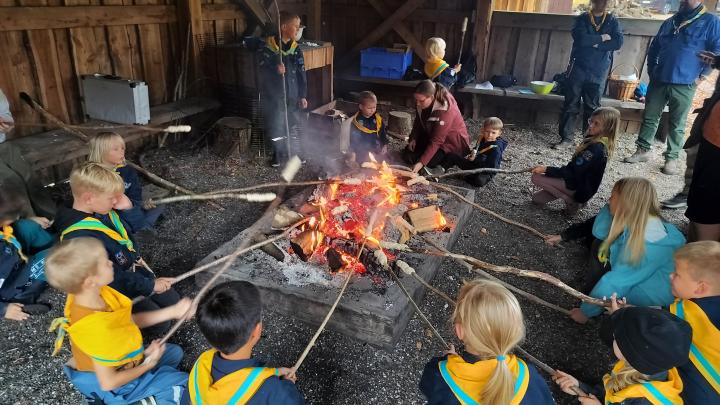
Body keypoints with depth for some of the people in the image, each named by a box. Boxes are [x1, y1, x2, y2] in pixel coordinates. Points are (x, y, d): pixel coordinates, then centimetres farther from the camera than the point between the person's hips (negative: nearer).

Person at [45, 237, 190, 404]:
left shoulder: (87, 296, -16)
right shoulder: (98, 330, -40)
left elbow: (130, 320, -1)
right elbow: (108, 383, -28)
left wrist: (172, 312, -3)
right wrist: (148, 364, -14)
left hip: (116, 359, 7)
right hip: (118, 385, -7)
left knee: (175, 352, 24)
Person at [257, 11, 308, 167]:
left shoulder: (296, 49, 2)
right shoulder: (267, 48, -10)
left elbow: (302, 74, 5)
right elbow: (262, 69, -11)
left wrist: (303, 96, 2)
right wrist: (275, 70, -31)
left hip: (292, 95, 3)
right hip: (273, 96, -2)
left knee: (293, 124, 8)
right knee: (275, 125, 5)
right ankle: (278, 153, 23)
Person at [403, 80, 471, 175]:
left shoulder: (445, 110, -34)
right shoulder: (423, 103, -14)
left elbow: (436, 141, -35)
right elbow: (419, 121, 7)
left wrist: (421, 162, -40)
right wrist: (413, 138, -8)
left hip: (453, 142, -8)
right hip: (431, 135, 8)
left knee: (414, 159, -19)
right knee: (407, 154, 0)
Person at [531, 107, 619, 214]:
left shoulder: (595, 149, -26)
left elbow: (571, 173, -25)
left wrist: (546, 169, -23)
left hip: (579, 188, -9)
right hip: (581, 185, 9)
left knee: (536, 177, -15)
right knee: (537, 198, 11)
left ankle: (572, 201, -5)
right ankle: (576, 198, 11)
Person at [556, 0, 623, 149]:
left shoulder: (613, 21, 8)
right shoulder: (582, 19, 4)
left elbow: (618, 43, -7)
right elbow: (581, 39, -14)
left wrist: (594, 43, -13)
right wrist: (602, 38, -7)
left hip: (599, 72, 1)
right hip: (578, 68, -1)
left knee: (592, 107, 4)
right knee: (571, 105, -1)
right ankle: (567, 139, 5)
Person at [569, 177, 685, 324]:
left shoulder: (645, 242, -35)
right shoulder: (636, 220, -8)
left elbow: (617, 282, -31)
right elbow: (598, 232, 4)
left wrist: (586, 311, -22)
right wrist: (611, 206, -11)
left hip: (656, 293, -8)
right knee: (601, 246, 3)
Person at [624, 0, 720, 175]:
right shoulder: (670, 22, 14)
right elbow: (654, 48, 23)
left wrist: (701, 75, -8)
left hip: (684, 85, -4)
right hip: (658, 81, 4)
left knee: (677, 124, 4)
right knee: (649, 118, 8)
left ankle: (672, 158, 12)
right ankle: (643, 150, 19)